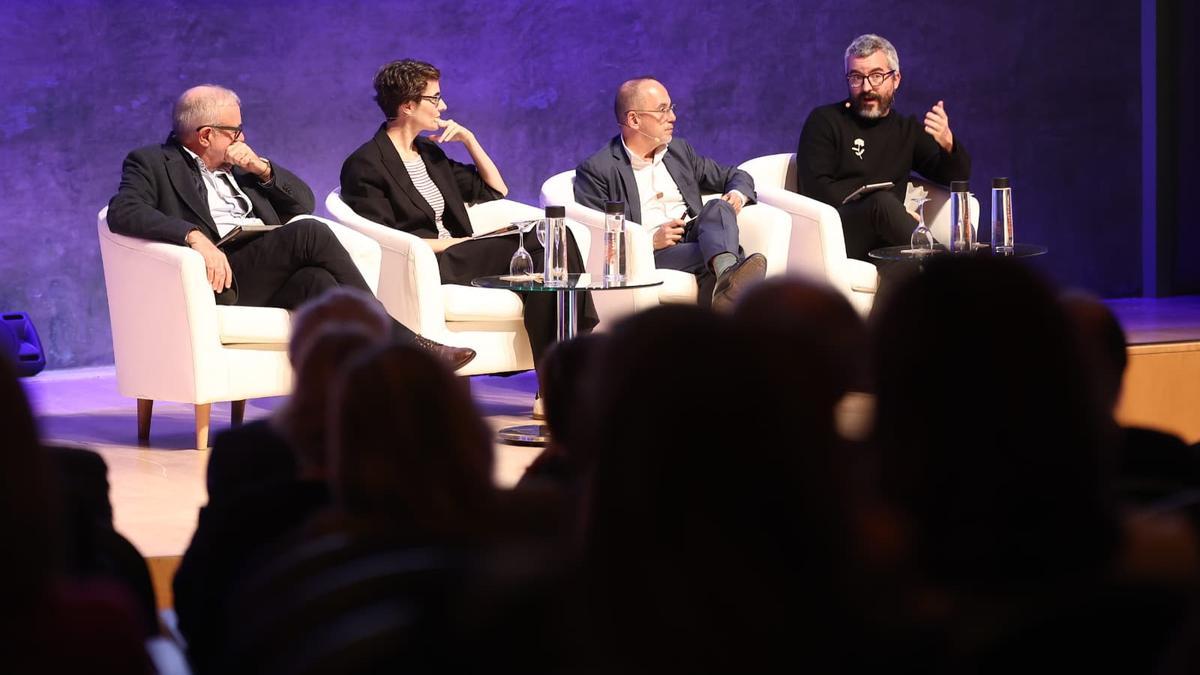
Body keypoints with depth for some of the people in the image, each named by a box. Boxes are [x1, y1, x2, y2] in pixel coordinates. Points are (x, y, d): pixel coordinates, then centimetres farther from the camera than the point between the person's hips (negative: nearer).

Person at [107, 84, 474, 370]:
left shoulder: (238, 168, 30)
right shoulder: (152, 163, 10)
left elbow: (304, 202, 31)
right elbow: (122, 212, -10)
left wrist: (262, 168, 11)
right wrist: (195, 237, -25)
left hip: (271, 279, 6)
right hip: (220, 280, -6)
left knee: (316, 280, -31)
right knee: (310, 233, -27)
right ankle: (408, 344, -23)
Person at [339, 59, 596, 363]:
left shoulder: (429, 152, 22)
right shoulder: (364, 165, -3)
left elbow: (496, 189, 29)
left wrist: (468, 139, 16)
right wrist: (453, 243, -13)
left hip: (455, 259, 8)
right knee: (542, 242, -24)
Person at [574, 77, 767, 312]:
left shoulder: (680, 150, 23)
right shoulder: (595, 170, 4)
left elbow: (736, 177, 31)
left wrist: (737, 195, 5)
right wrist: (651, 241, -16)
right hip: (648, 256, -4)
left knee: (718, 208, -29)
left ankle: (727, 275, -58)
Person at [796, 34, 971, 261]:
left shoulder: (908, 129, 25)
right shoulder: (824, 121, 11)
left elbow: (957, 178, 17)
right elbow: (814, 187, -3)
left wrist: (948, 144, -8)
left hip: (886, 243, 3)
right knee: (883, 202, -34)